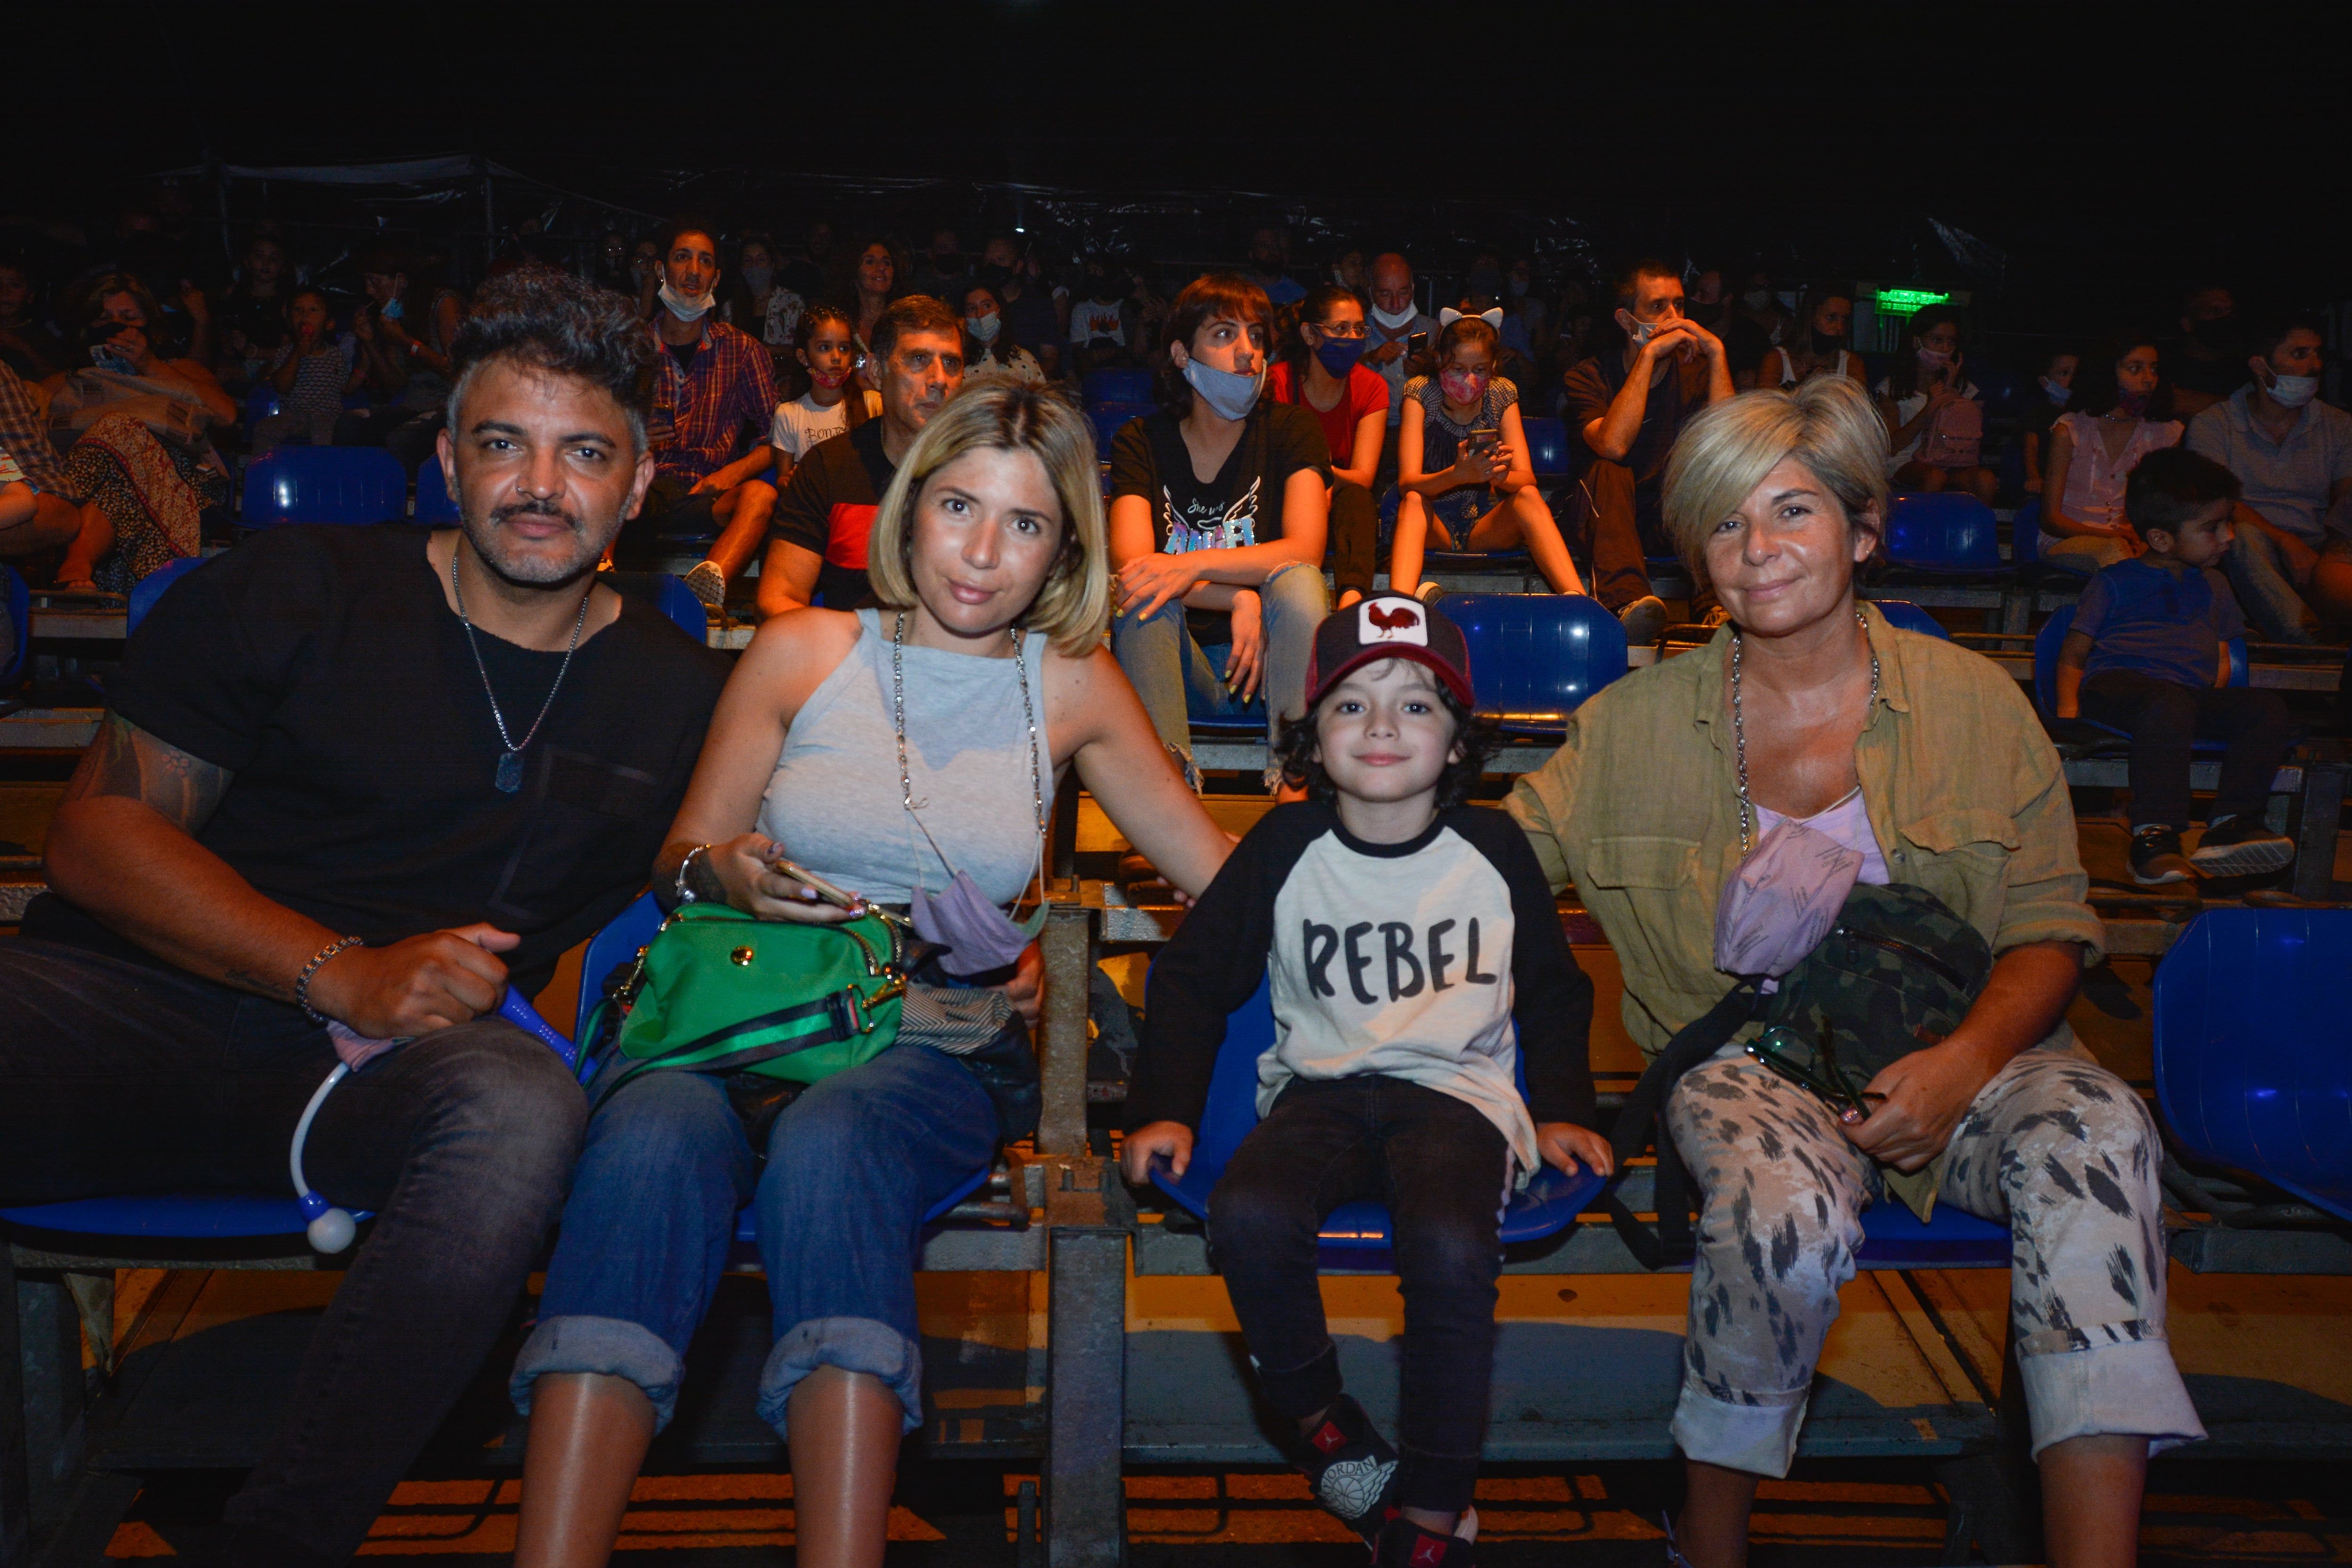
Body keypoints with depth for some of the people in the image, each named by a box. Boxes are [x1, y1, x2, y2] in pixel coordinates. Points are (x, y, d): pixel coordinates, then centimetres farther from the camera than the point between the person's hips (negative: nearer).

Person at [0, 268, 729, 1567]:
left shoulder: (684, 697, 14)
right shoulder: (293, 593, 9)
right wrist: (340, 973, -10)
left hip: (372, 1070, 1)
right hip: (126, 1005, -1)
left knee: (523, 1106, -36)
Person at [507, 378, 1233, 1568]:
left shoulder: (1073, 686, 12)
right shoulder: (800, 651, 11)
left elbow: (1224, 880, 14)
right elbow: (677, 864, 15)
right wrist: (720, 878, -8)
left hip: (941, 1046, 0)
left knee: (827, 1143, -36)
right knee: (654, 1139, -34)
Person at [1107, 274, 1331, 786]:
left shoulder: (1290, 427, 3)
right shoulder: (1141, 441, 5)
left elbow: (1305, 550, -13)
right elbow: (1129, 560, -11)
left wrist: (1193, 565, -29)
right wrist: (1240, 600, -26)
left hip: (1274, 662, 0)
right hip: (1184, 671, 1)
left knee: (1297, 583, -30)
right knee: (1143, 597, -29)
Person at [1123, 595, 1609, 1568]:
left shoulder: (1493, 849, 6)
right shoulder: (1286, 846, 4)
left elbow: (1555, 990, 19)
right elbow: (1193, 974, 9)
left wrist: (1562, 1111, 8)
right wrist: (1164, 1110, 0)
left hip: (1458, 1090, -1)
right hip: (1321, 1087, 1)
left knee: (1451, 1248, -33)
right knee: (1249, 1216, -31)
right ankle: (1317, 1416, -2)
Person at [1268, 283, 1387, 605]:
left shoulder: (1371, 388, -2)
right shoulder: (1278, 383, -7)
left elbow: (1362, 478, -11)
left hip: (1345, 514, 2)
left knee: (1354, 497, -33)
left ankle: (1352, 596, -57)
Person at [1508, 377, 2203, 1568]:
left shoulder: (1975, 703, 6)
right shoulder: (1637, 725, 7)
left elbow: (2050, 927, 5)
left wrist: (1967, 1057, -14)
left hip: (1951, 1054, 1)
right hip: (1747, 1056, -1)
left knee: (2094, 1132, -32)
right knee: (1787, 1212, -35)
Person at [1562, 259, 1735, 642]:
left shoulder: (1695, 370, 4)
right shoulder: (1589, 376, -4)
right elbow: (1613, 445, -27)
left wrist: (1716, 352, -17)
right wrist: (1649, 355, -23)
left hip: (1678, 521, 2)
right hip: (1608, 521, -2)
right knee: (1609, 470, -31)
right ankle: (1626, 600, -53)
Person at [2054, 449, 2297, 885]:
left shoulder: (2211, 586, 32)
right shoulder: (2114, 580, 17)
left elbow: (2222, 660, 29)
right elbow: (2073, 655, 11)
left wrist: (2213, 705, 6)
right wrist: (2068, 709, -9)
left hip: (2194, 697, 5)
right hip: (2113, 686, -5)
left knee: (2267, 707, -24)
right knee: (2168, 702, -40)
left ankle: (2231, 825, -36)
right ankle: (2154, 837, -46)